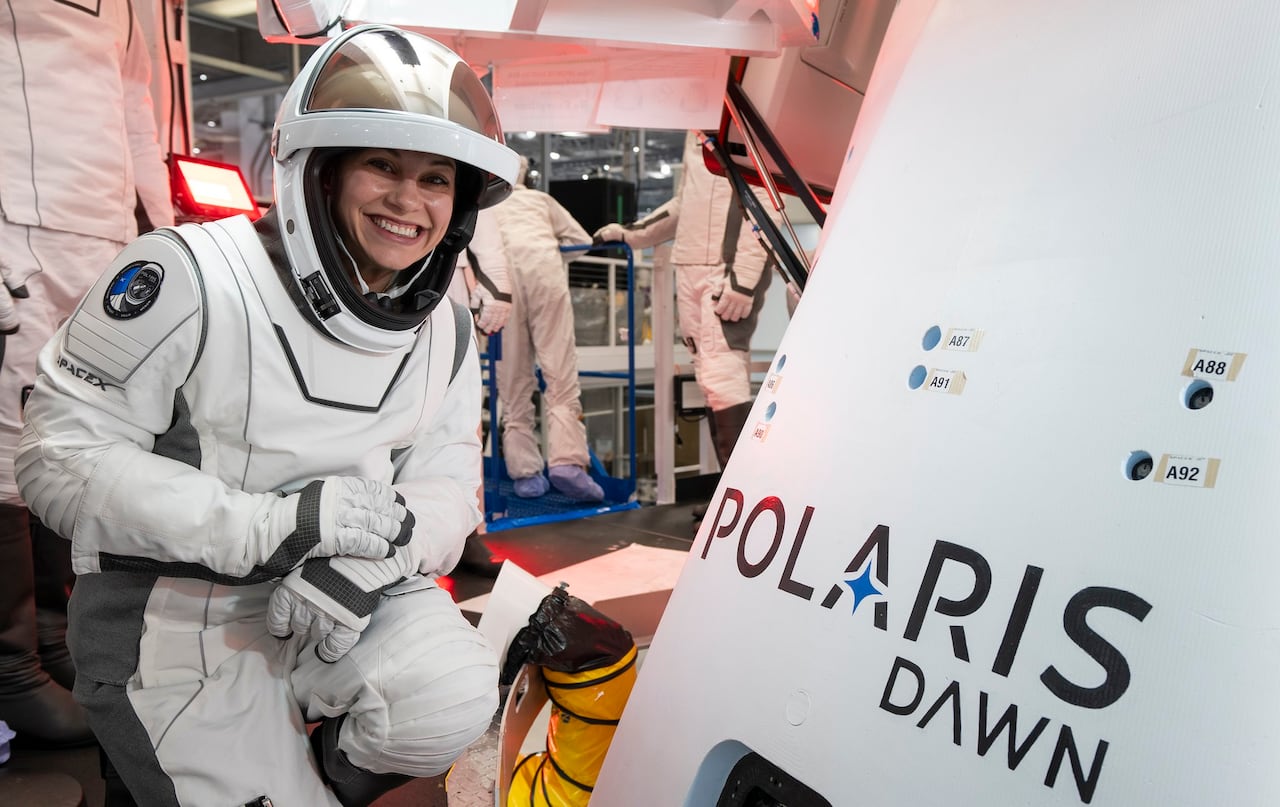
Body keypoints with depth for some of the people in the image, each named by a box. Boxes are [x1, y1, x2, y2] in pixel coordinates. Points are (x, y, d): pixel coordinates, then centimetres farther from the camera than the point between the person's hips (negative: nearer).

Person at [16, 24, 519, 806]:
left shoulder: (445, 335, 1)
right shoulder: (192, 276, -17)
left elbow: (444, 486, -1)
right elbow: (61, 456, -17)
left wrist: (363, 565, -23)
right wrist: (271, 522, -28)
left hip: (345, 598, 4)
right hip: (180, 618, -3)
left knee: (452, 703, -19)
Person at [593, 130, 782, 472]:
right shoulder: (696, 131, 21)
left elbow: (764, 199, -14)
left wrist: (743, 277, -21)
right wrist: (630, 233, 27)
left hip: (732, 272, -8)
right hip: (690, 268, 8)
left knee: (722, 377, -15)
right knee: (715, 379, 6)